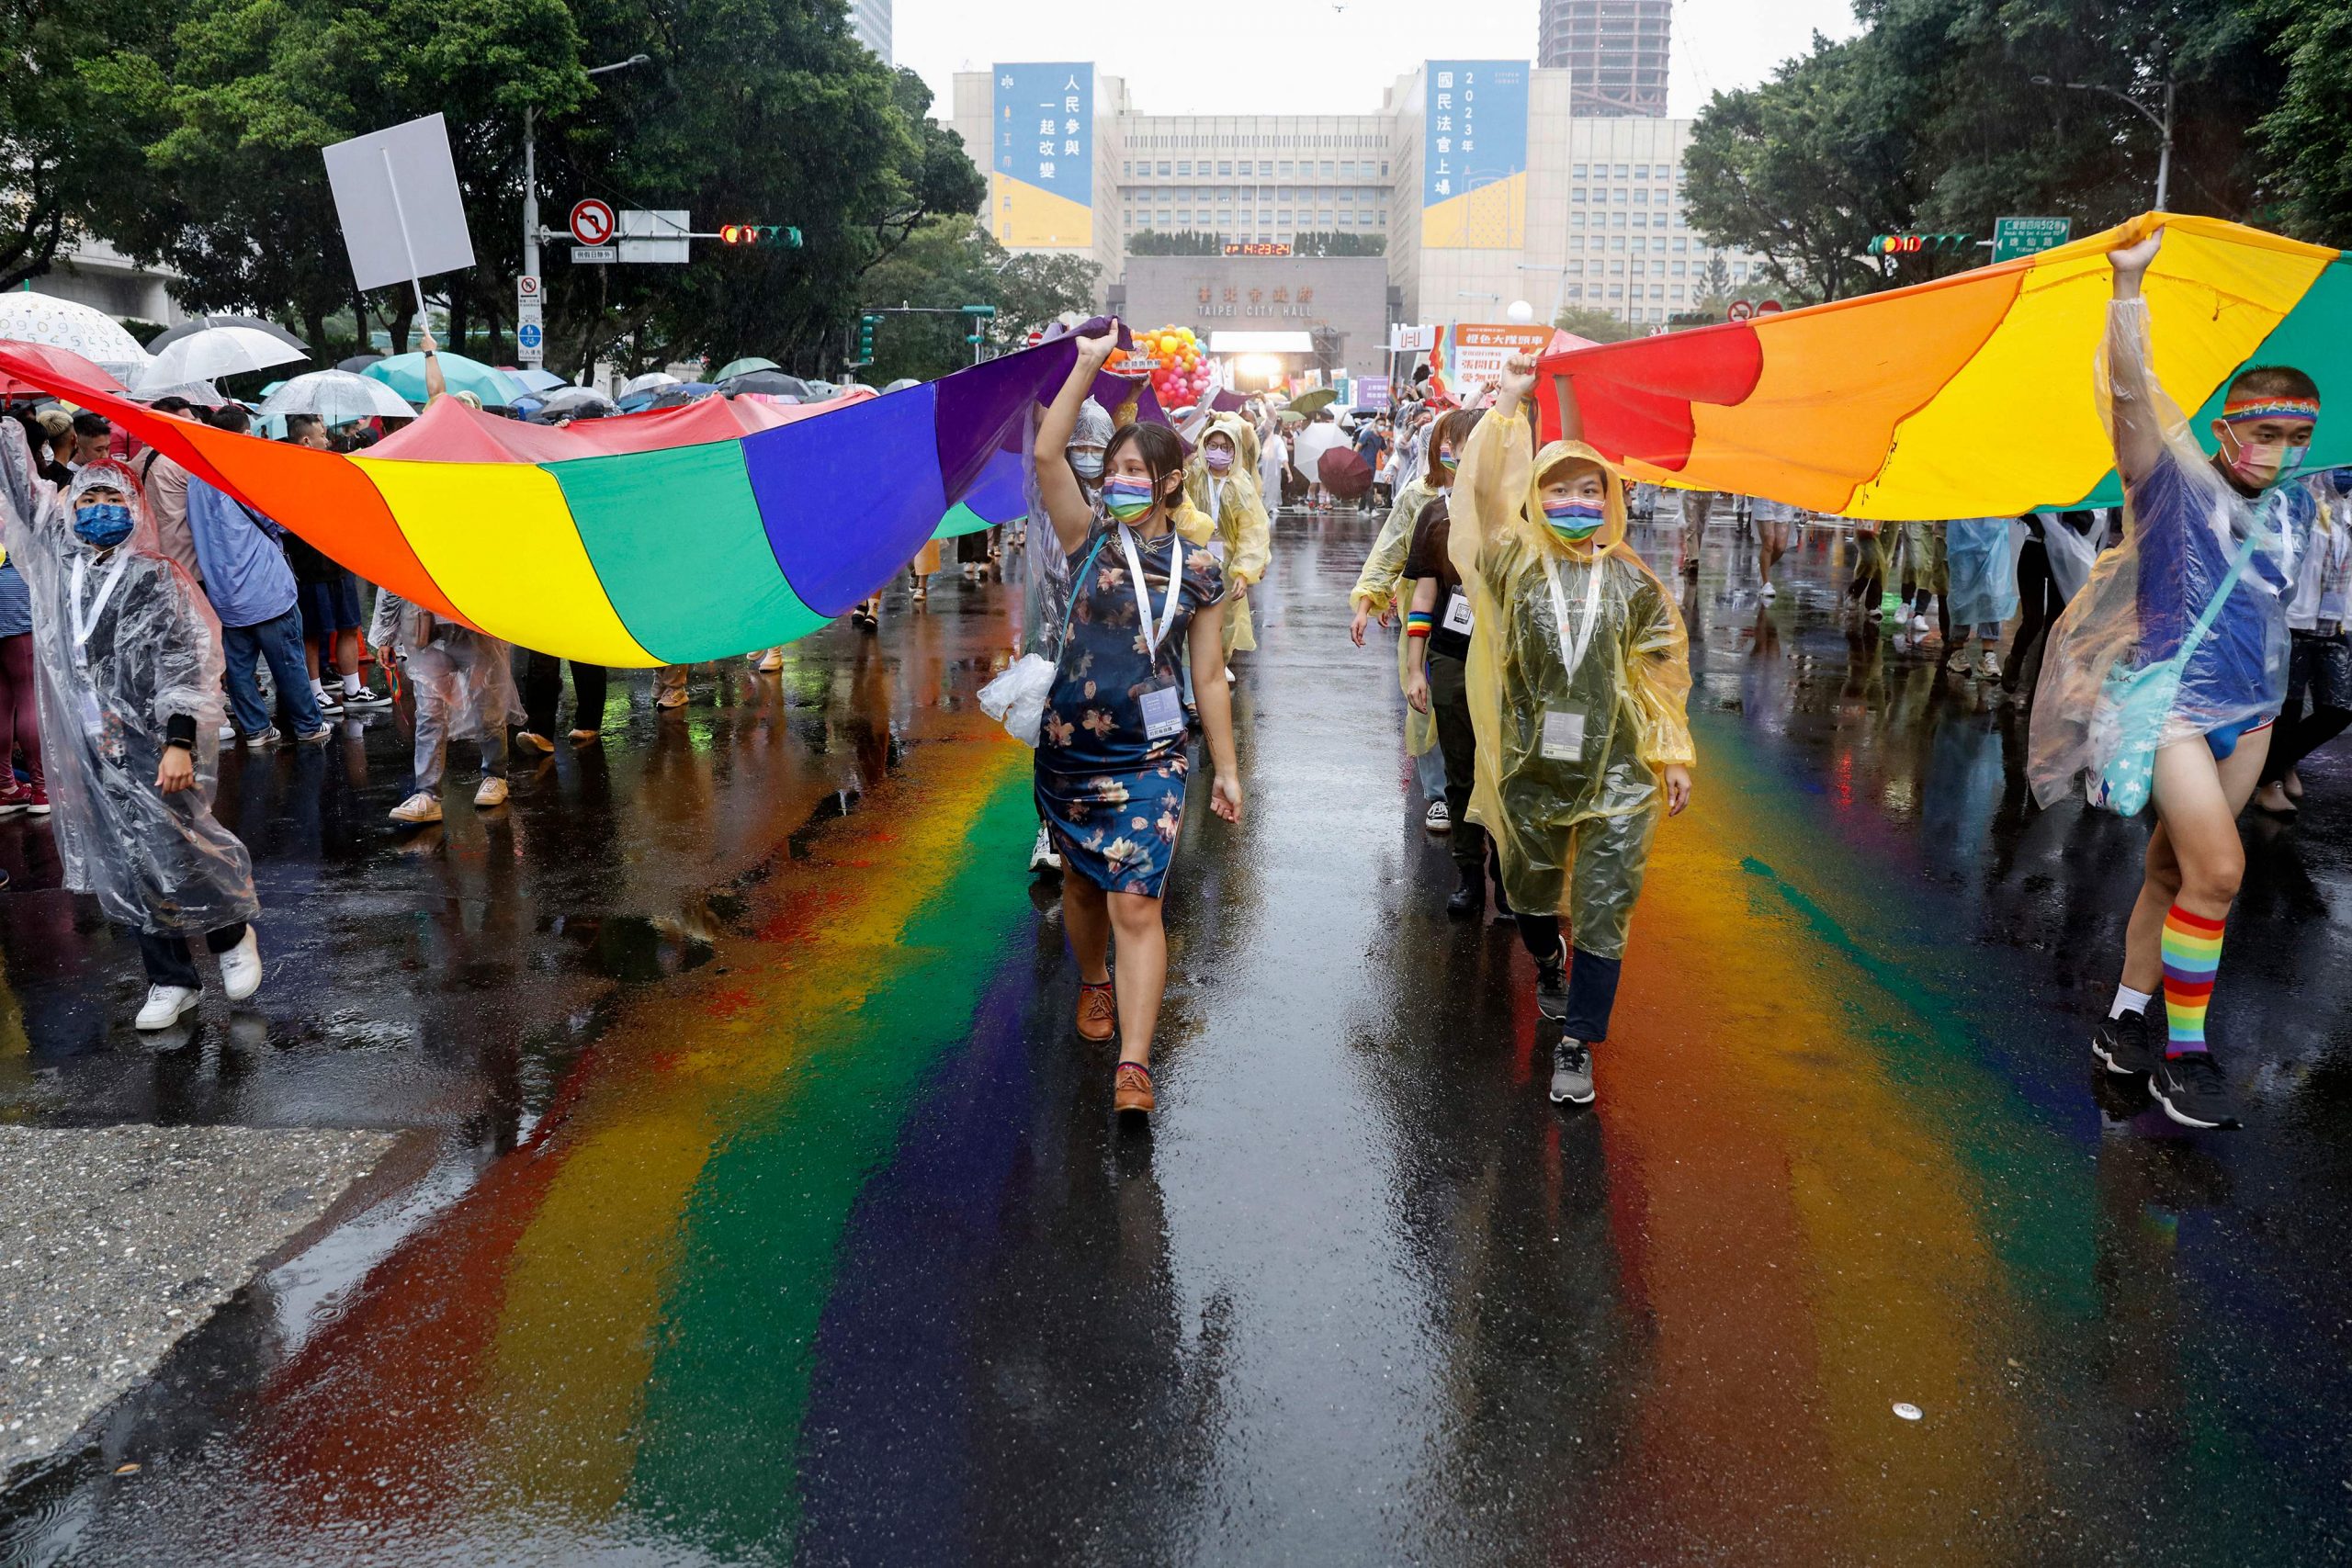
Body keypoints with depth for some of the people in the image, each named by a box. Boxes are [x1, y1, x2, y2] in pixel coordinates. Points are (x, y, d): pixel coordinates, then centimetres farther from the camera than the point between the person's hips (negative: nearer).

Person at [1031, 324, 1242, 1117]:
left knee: (1136, 904, -9)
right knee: (1083, 880, 19)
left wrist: (1226, 769, 5)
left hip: (1151, 759, -1)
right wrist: (1089, 363, -18)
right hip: (1070, 749, 2)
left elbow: (1210, 677, 5)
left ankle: (1134, 1064, -9)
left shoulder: (1199, 569, 1)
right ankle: (1094, 983, 48)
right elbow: (1046, 455, -17)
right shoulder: (1090, 537, 0)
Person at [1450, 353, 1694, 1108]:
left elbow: (1662, 668, 7)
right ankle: (1548, 963, 52)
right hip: (1531, 769, 1)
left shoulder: (1631, 580, 0)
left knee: (1603, 911, 0)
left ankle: (1576, 1042, 10)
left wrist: (1674, 753, 7)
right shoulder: (1516, 566, -2)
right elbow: (1483, 495, -16)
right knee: (1531, 891, 19)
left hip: (1617, 772, 0)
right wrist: (1508, 404, -18)